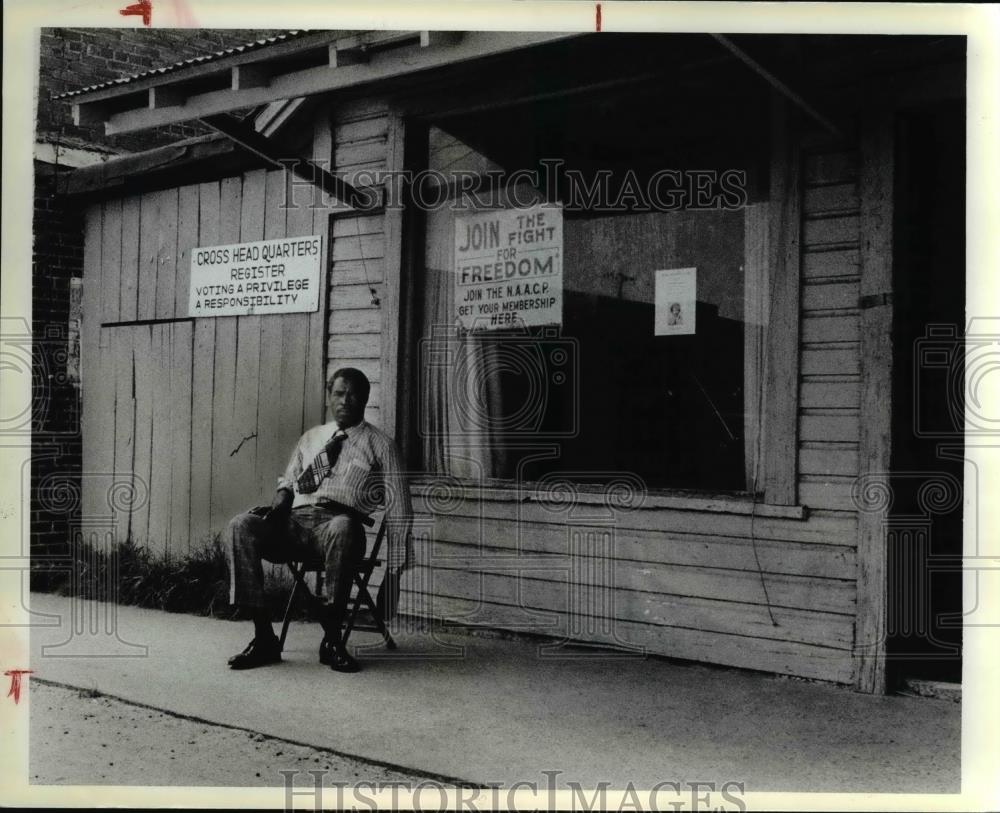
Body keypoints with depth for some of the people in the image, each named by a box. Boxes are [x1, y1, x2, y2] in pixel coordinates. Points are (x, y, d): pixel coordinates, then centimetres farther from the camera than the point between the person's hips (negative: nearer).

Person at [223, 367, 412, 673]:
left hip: (339, 520, -4)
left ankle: (332, 639, -29)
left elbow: (398, 510, 11)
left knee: (342, 527, -41)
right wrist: (280, 500, 2)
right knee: (239, 527, -25)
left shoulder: (380, 445, 14)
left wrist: (393, 573, 3)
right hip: (294, 519, 4)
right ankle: (264, 638, -23)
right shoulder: (311, 438, 27)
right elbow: (288, 481, 29)